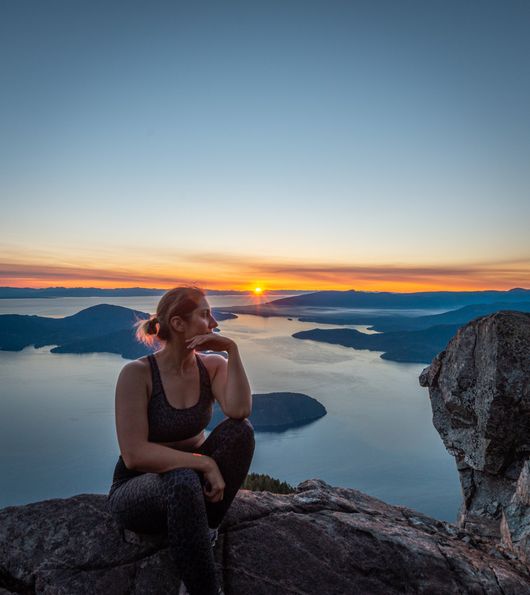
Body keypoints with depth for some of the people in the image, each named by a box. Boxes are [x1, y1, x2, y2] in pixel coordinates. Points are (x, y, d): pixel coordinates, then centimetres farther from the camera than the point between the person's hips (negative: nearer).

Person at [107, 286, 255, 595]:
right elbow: (134, 455, -25)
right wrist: (205, 463, -29)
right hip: (138, 488, -4)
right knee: (184, 482, -39)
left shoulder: (213, 364, -9)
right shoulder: (137, 373, -21)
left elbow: (239, 411, -27)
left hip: (192, 475, 4)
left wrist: (233, 350, -28)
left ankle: (201, 533, -9)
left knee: (240, 430, -24)